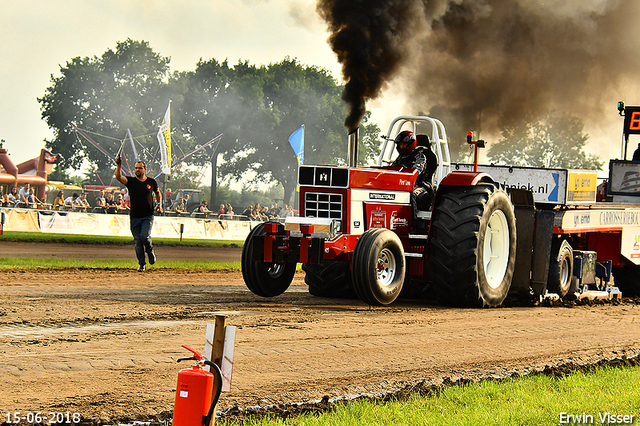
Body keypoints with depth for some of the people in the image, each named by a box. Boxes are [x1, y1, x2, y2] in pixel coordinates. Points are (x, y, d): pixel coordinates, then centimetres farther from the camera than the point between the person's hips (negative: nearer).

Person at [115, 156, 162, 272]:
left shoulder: (151, 182, 5)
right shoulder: (131, 181, 1)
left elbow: (157, 192, 23)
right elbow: (119, 177, -17)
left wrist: (159, 204, 10)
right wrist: (119, 166, -31)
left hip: (148, 216, -1)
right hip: (135, 217, 1)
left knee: (144, 236, -20)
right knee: (137, 241, 4)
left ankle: (150, 251, 11)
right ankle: (142, 264, 15)